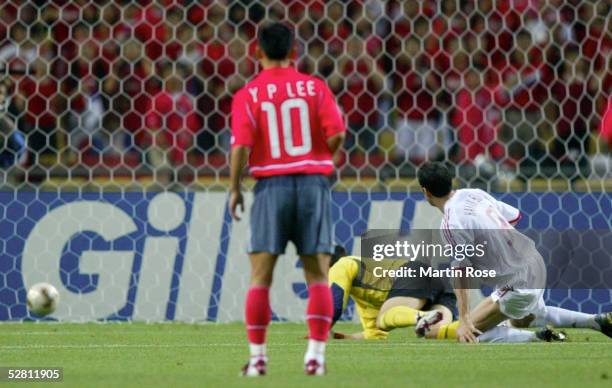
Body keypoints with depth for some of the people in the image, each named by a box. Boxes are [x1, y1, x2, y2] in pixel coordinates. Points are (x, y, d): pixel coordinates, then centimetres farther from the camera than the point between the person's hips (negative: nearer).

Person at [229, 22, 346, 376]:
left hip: (272, 186, -1)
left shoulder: (248, 95, -1)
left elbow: (241, 146, -9)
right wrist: (321, 159, 12)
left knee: (260, 278, 4)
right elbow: (337, 134, -7)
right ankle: (316, 354, -1)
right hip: (313, 184, 1)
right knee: (318, 276, 6)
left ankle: (258, 357, 2)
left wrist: (235, 189, 3)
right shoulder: (315, 88, 2)